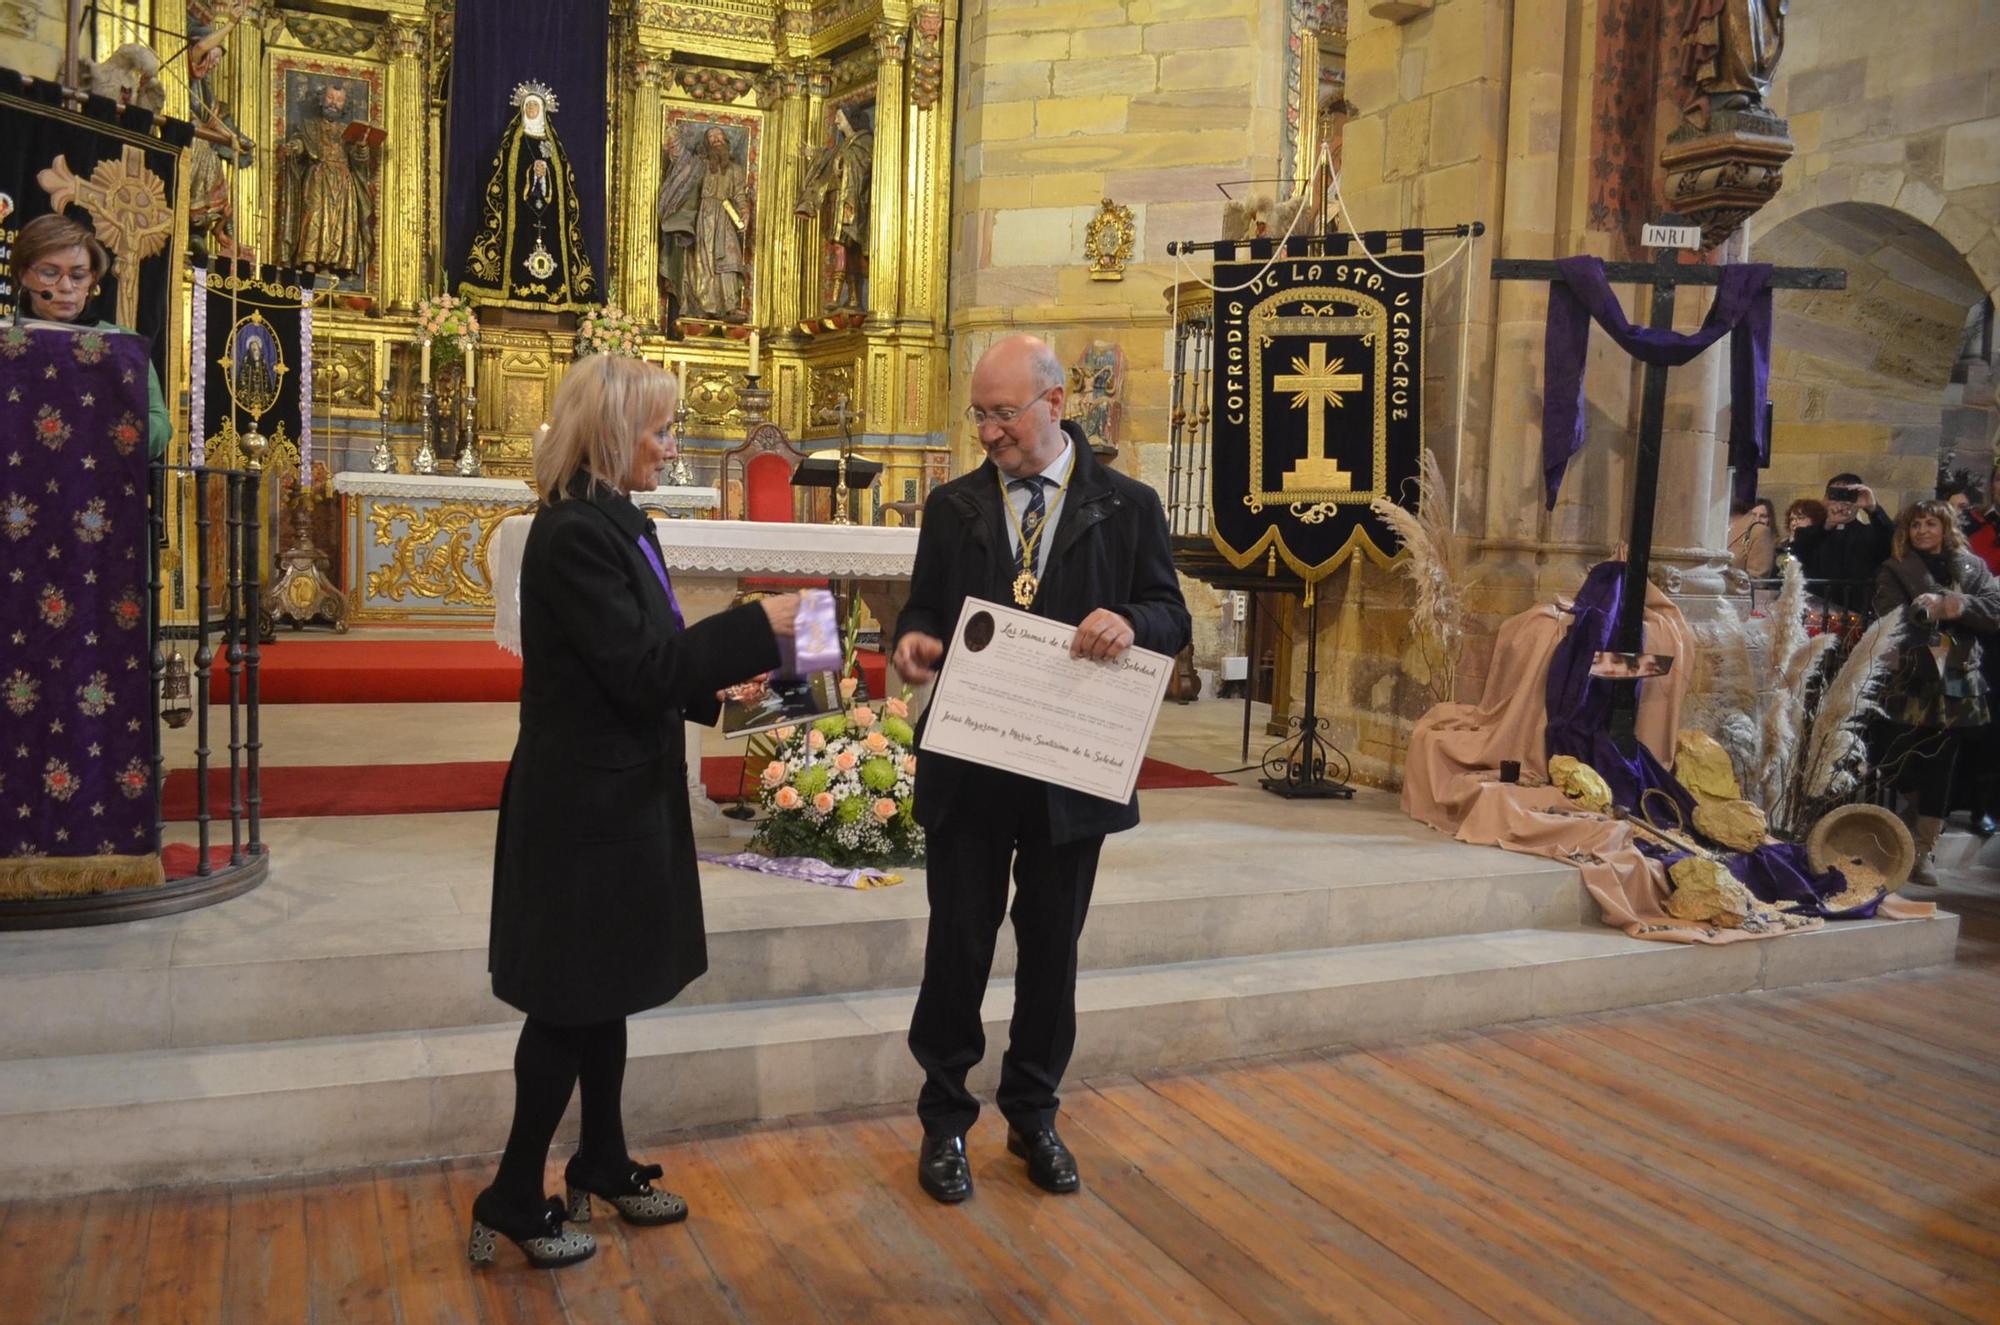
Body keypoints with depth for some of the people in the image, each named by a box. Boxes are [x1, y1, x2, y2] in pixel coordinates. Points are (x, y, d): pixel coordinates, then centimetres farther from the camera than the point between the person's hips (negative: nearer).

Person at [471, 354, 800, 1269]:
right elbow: (640, 669, -23)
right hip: (586, 804, -9)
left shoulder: (613, 522, 10)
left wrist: (716, 686, 5)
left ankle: (603, 1166, 33)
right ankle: (512, 1202, 18)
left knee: (603, 992, 18)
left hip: (620, 792, 9)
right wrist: (757, 627, -19)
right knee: (573, 1001, 3)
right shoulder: (574, 533, -20)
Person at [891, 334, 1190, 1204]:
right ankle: (945, 1122, 24)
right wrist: (915, 640, -16)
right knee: (958, 943, 7)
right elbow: (924, 611, 8)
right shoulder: (953, 507, 5)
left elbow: (1172, 618, 0)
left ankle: (1034, 1116, 31)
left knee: (1051, 948, 12)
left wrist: (1129, 622, -23)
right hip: (969, 766, 1)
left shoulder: (1127, 506, 0)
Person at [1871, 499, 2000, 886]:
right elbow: (1889, 618, -8)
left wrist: (1958, 605, -16)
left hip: (1958, 684, 2)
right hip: (1910, 684, -2)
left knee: (1940, 767, 3)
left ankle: (1923, 852, 9)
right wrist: (1923, 610, -25)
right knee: (1899, 763, -5)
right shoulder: (1893, 571, 6)